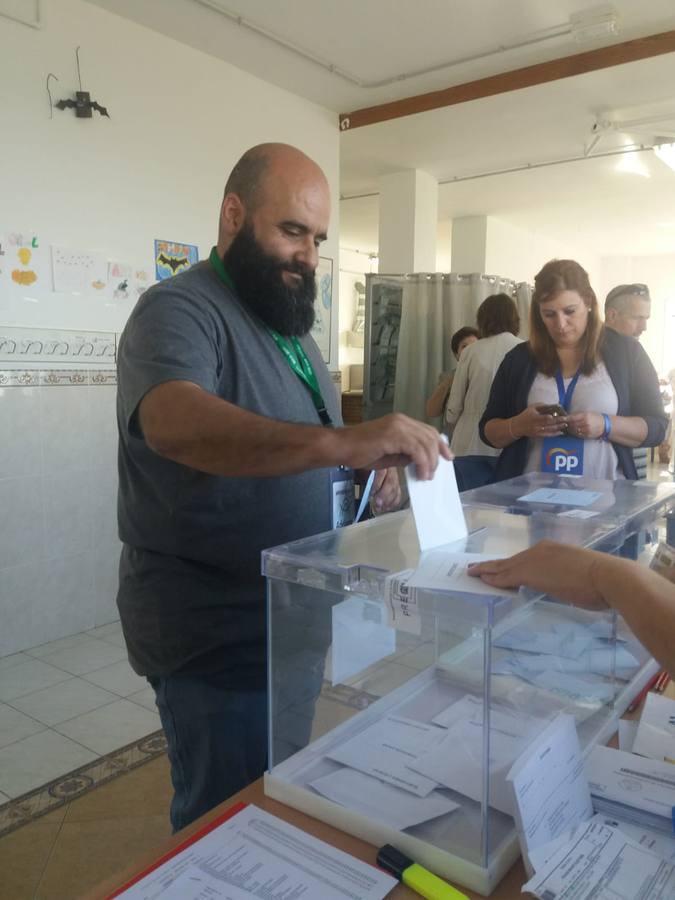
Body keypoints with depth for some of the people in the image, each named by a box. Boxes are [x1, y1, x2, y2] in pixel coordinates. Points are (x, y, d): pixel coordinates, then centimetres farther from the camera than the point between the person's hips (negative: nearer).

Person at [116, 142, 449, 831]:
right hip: (217, 640, -8)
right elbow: (174, 423, -39)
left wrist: (367, 469, -2)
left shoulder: (289, 324, 11)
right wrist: (342, 441, -49)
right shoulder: (178, 310, -17)